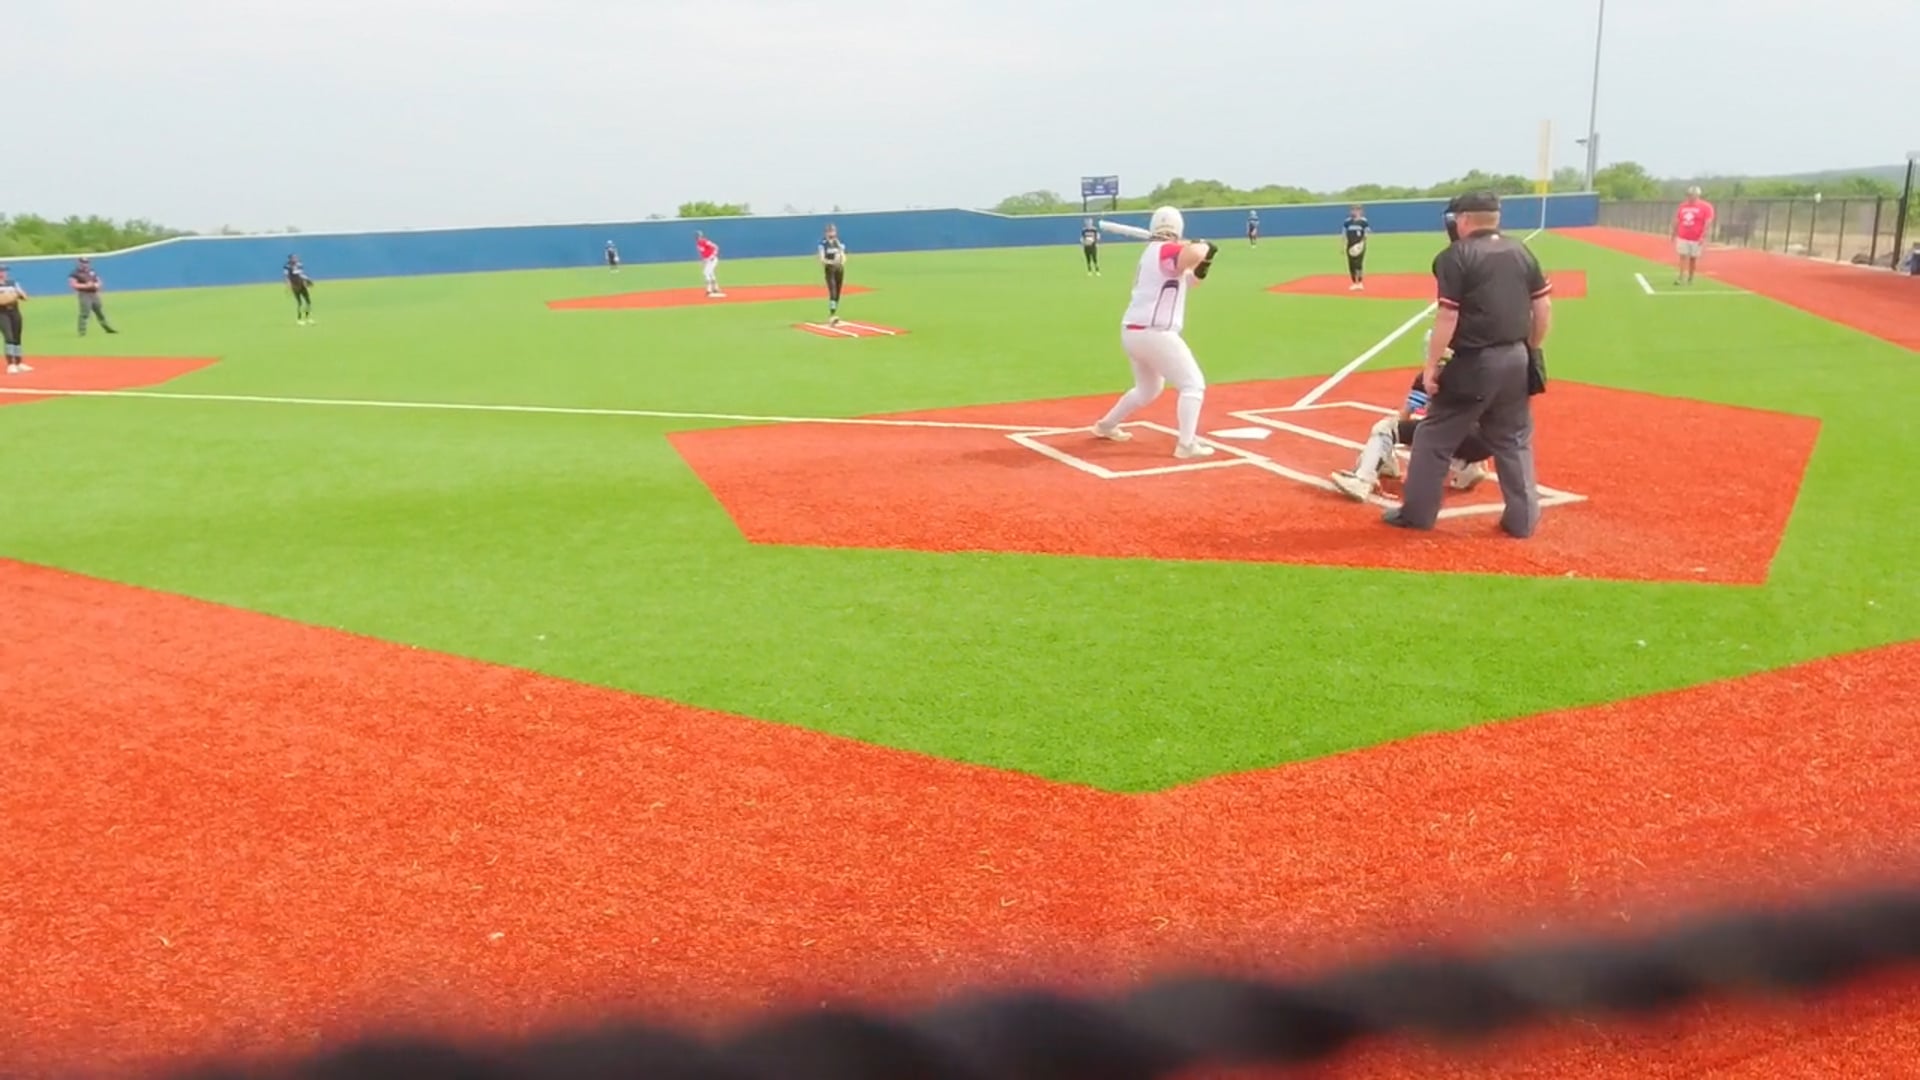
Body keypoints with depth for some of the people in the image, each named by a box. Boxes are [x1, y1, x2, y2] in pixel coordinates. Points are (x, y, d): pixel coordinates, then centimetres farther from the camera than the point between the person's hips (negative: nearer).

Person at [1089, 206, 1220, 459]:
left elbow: (1185, 280, 23)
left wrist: (1202, 267, 4)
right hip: (1154, 334, -10)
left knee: (1149, 389, 29)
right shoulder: (1166, 250, -10)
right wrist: (1203, 245, -10)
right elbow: (1194, 254, -32)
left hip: (1132, 333, 10)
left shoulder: (1152, 253, 18)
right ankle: (1186, 444, -13)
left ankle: (1106, 425, 40)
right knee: (1193, 384, -4)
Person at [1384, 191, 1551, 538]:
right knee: (1514, 441, 15)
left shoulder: (1456, 256, -9)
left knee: (1434, 437, 7)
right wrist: (1530, 352, 18)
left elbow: (1448, 317, -14)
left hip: (1474, 364, -6)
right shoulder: (1521, 253, 9)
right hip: (1515, 361, 6)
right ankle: (1523, 519, 19)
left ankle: (1416, 512, 13)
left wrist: (1431, 365, -8)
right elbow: (1544, 309, 8)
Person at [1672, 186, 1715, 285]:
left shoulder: (1705, 207, -7)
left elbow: (1708, 223, -13)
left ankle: (1690, 278, 14)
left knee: (1693, 258, 5)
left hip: (1696, 239, -3)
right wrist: (1674, 235, 13)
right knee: (1683, 256, -1)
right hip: (1682, 237, 3)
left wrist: (1703, 237, -21)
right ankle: (1681, 277, -2)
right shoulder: (1682, 206, 8)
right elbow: (1677, 221, 15)